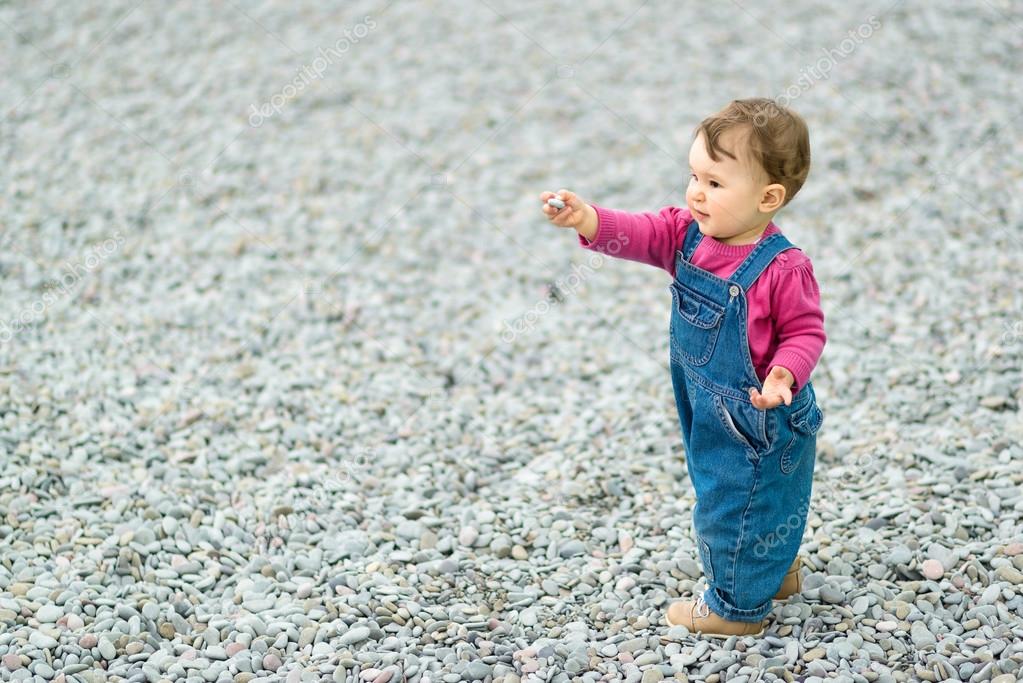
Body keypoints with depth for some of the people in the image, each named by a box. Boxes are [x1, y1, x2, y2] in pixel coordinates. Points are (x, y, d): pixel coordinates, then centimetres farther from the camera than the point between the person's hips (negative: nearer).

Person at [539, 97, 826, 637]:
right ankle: (776, 571, 50)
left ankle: (736, 606, 30)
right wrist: (589, 220, -34)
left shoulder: (782, 269, -25)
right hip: (709, 409, 8)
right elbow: (641, 234, -16)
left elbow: (806, 332, -18)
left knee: (734, 507, 8)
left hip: (759, 421, -8)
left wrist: (785, 374, -35)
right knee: (722, 488, 27)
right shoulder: (689, 234, -6)